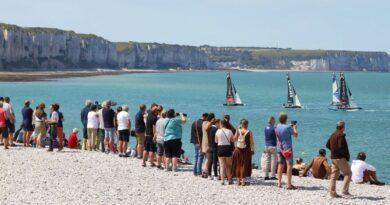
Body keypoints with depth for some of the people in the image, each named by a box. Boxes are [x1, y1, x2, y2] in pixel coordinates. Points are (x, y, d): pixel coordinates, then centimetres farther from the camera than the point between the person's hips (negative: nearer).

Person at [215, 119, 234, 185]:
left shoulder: (218, 131, -5)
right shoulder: (230, 131, -4)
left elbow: (216, 141, 1)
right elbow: (232, 140, 3)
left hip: (220, 148, -1)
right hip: (228, 148, 1)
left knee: (222, 165, 3)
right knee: (228, 165, 13)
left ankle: (222, 180, -2)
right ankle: (229, 180, 15)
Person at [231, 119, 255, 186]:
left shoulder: (238, 131, -7)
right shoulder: (249, 132, -11)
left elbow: (234, 139, 6)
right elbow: (252, 143, -7)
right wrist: (252, 150, 6)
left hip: (238, 150, 2)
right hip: (246, 151, -1)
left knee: (238, 165, 12)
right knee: (244, 165, 6)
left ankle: (238, 181, 15)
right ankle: (243, 181, 4)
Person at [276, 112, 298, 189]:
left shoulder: (277, 127, 3)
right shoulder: (288, 127, -16)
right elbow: (296, 135, -7)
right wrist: (295, 127, 12)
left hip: (280, 149, 6)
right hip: (287, 149, -6)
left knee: (280, 165, 11)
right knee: (289, 166, -5)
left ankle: (279, 183, 14)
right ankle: (289, 184, -8)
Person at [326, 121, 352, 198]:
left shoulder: (332, 135, 13)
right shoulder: (341, 135, -15)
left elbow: (327, 145, 19)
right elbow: (341, 147, -23)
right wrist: (346, 155, -11)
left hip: (333, 157, 9)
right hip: (340, 158, -9)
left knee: (334, 175, 8)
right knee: (348, 173, 1)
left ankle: (332, 192, 7)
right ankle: (345, 190, -8)